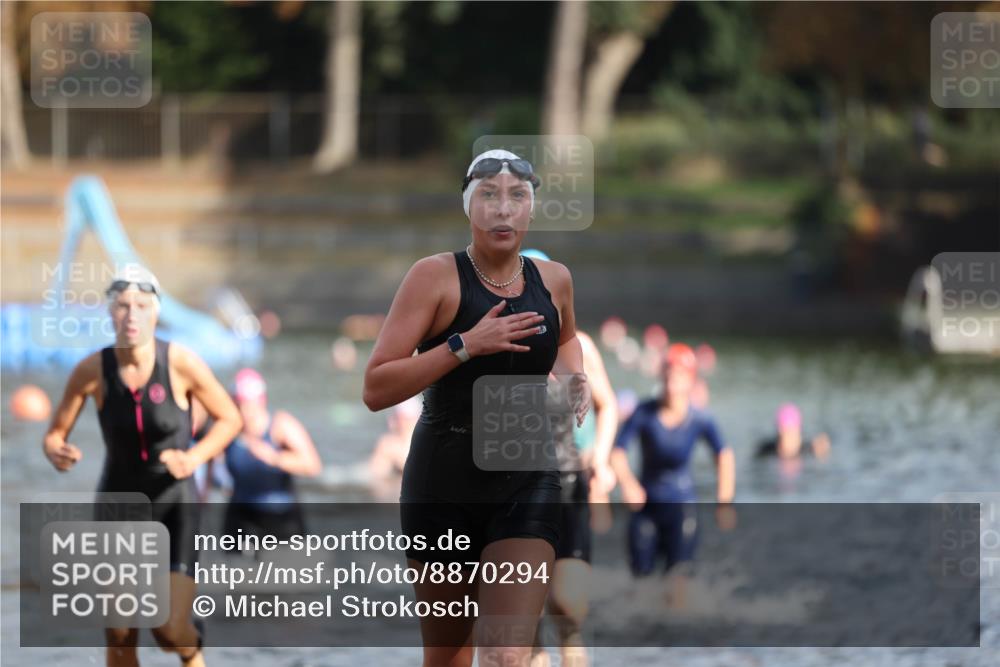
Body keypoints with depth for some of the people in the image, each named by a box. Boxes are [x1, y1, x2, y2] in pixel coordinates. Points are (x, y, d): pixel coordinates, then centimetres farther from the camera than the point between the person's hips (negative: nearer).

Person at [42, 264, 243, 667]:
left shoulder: (182, 364, -15)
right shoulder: (92, 370, -11)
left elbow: (230, 419, -2)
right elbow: (55, 434, -2)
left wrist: (195, 457, -19)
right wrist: (57, 453, -26)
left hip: (174, 502, -2)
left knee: (170, 630, -13)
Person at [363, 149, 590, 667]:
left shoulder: (553, 280, 5)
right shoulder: (436, 276, -8)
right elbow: (376, 389, -14)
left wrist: (573, 378, 9)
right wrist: (464, 345, -21)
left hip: (528, 483, 2)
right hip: (444, 483, -2)